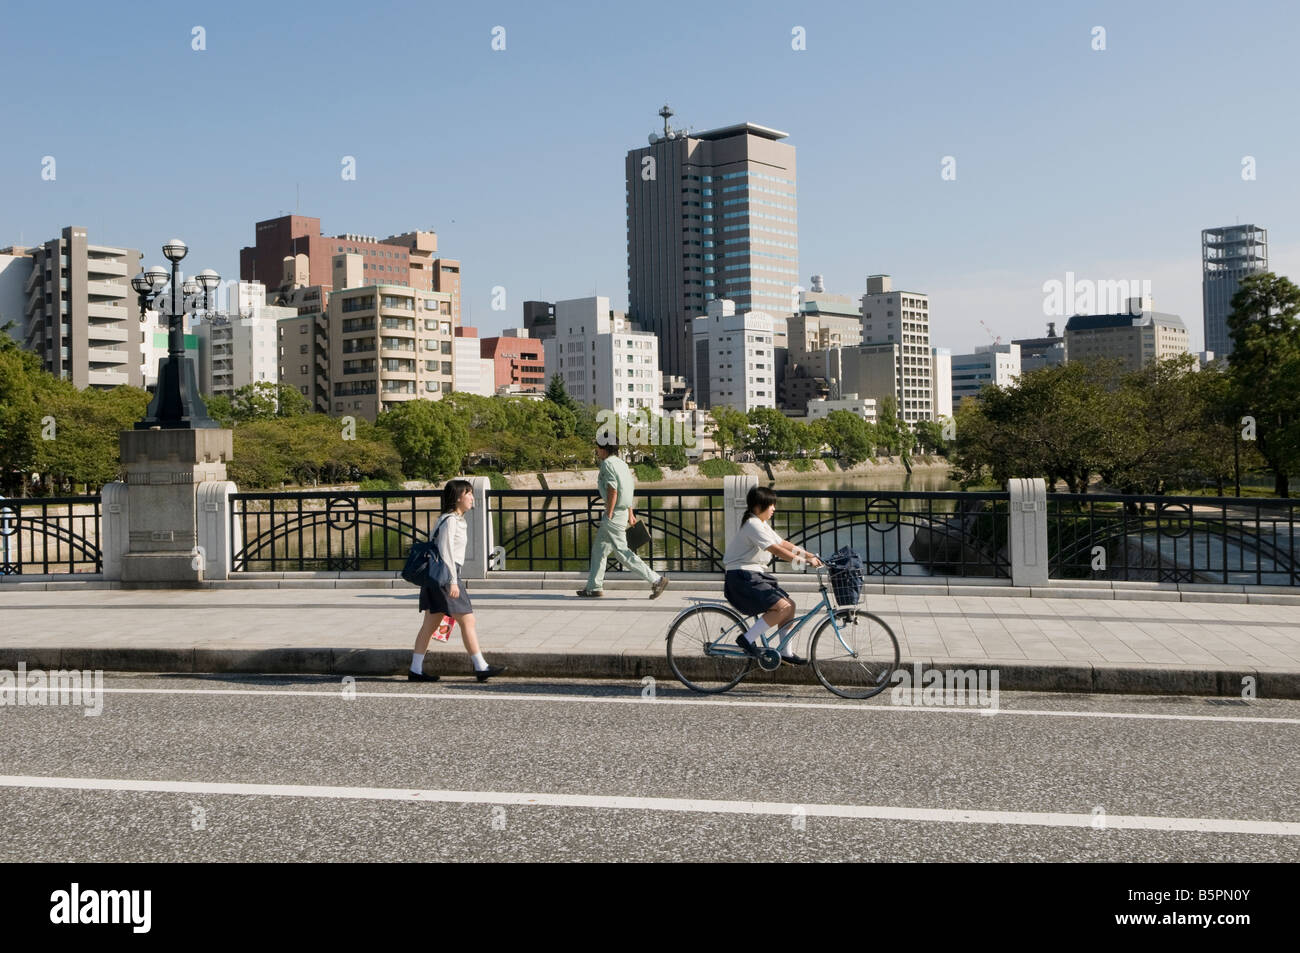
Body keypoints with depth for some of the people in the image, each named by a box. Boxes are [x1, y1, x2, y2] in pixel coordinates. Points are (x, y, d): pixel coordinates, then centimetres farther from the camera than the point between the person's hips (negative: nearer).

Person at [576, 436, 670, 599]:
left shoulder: (608, 464, -15)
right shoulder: (621, 463, 15)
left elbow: (613, 491, -22)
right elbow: (630, 487, 20)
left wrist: (608, 516, -20)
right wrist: (630, 513, 25)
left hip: (614, 513, -10)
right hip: (623, 512, 10)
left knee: (622, 552, -8)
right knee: (598, 548, 16)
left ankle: (656, 579, -10)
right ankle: (594, 587, 20)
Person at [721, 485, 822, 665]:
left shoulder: (762, 524, 17)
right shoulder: (752, 525, -16)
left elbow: (783, 543, 16)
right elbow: (776, 550, -22)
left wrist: (809, 555, 7)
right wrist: (804, 561, -22)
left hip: (757, 575, 10)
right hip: (742, 578, -10)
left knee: (790, 605, 4)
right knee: (783, 607, -19)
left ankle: (786, 653, 9)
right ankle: (747, 639, -12)